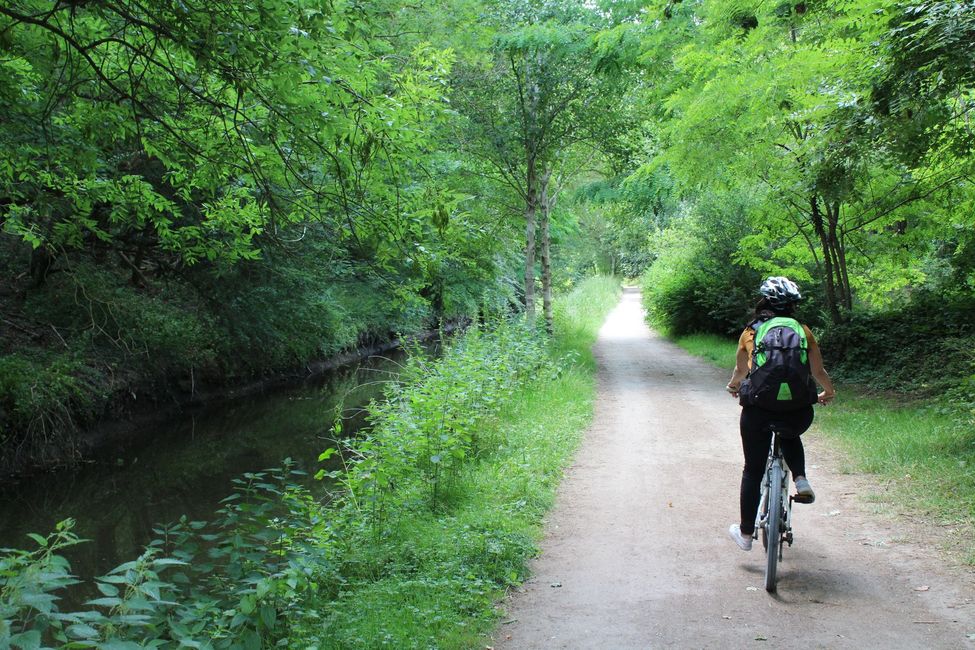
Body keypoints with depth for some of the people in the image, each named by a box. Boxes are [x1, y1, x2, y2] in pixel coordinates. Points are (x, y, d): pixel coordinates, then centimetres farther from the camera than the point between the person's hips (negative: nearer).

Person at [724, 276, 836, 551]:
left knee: (753, 471, 14)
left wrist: (733, 385, 47)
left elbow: (740, 370, 25)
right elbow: (818, 372, 15)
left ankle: (746, 533, 20)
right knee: (790, 436, 37)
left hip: (758, 408, -1)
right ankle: (801, 479, 14)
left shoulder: (750, 331, 11)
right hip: (798, 411, 1)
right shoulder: (803, 331, 10)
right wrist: (829, 392, 37)